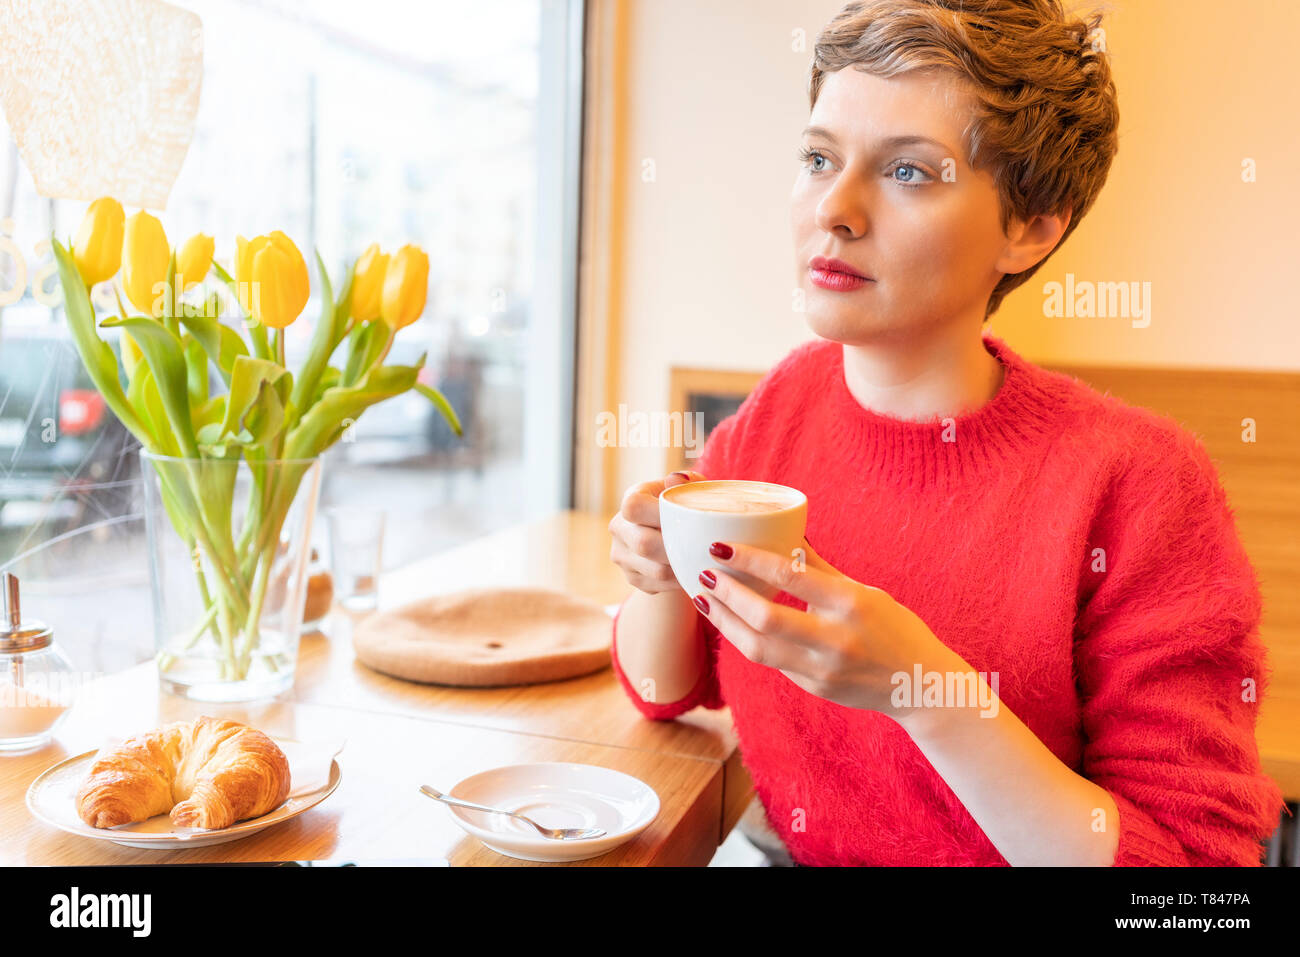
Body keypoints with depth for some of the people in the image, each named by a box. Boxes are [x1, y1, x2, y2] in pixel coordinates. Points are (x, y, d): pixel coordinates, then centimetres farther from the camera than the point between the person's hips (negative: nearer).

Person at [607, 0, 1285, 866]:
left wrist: (920, 687, -27)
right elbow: (665, 689, 4)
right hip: (779, 847, 3)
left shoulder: (1139, 484, -18)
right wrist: (666, 576, -16)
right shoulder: (787, 400, -5)